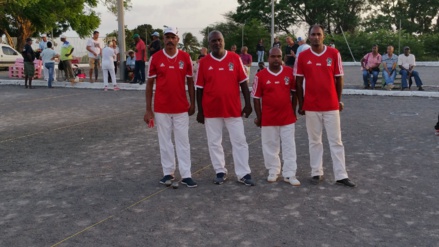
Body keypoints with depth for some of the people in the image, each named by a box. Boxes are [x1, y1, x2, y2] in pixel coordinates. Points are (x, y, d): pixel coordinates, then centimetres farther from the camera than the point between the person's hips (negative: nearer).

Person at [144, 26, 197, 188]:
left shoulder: (185, 57, 0)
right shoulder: (155, 58, -2)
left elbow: (190, 82, 7)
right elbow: (149, 84, 1)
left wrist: (192, 104, 4)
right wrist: (148, 109, -3)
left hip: (181, 108, 1)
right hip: (161, 108, 0)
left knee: (183, 141, 4)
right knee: (165, 141, 8)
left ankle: (186, 175, 10)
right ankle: (168, 173, 19)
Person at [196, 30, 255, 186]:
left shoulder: (235, 58, 0)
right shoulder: (204, 62, 0)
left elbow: (243, 83, 3)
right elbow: (199, 88, 2)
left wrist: (247, 104, -2)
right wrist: (200, 111, 1)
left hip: (233, 108, 0)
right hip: (211, 110, 0)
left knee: (239, 141, 3)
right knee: (214, 142, 8)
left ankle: (244, 174, 12)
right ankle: (220, 172, 22)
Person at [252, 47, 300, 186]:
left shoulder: (290, 72, -1)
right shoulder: (260, 75, -7)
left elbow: (294, 93, 9)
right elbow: (256, 98, -2)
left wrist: (293, 112, 7)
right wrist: (259, 117, -2)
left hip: (287, 117, 1)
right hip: (268, 118, -1)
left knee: (289, 146, 4)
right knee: (270, 146, 10)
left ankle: (289, 174, 12)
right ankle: (273, 171, 25)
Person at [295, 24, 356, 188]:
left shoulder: (334, 53, -1)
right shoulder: (303, 56, -1)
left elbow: (339, 78, 5)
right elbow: (298, 81, 4)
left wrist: (338, 100, 6)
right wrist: (301, 104, 3)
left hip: (331, 105, 0)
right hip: (311, 106, 0)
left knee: (336, 141, 4)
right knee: (314, 141, 8)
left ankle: (341, 175, 9)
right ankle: (316, 173, 18)